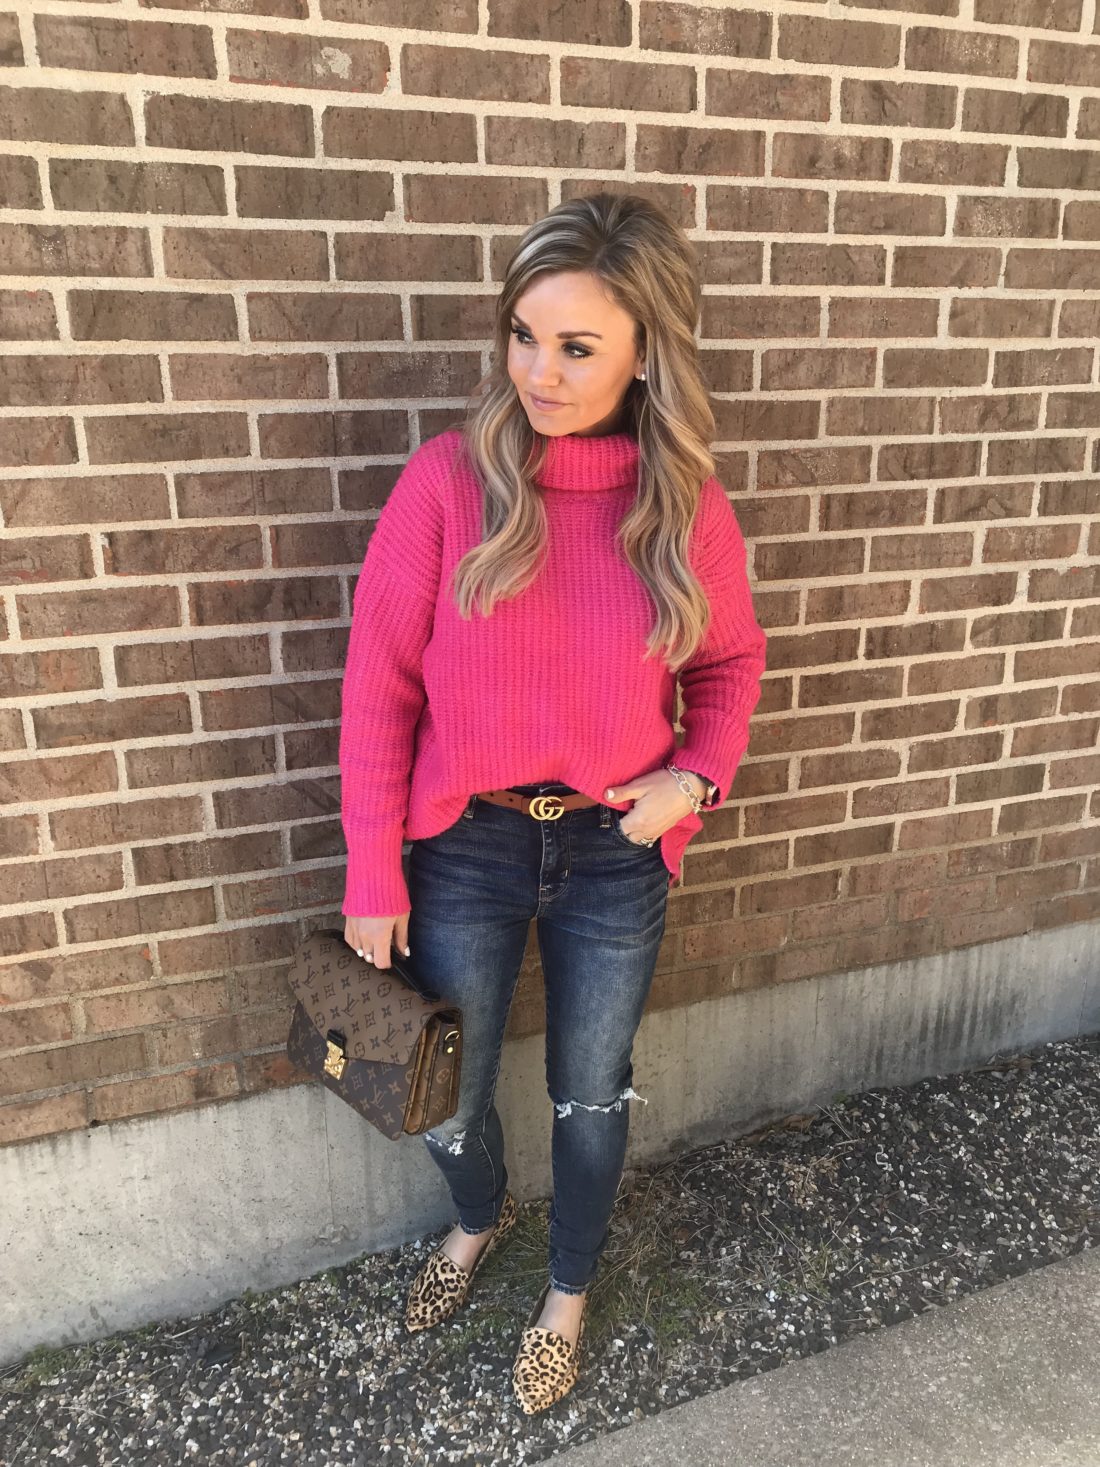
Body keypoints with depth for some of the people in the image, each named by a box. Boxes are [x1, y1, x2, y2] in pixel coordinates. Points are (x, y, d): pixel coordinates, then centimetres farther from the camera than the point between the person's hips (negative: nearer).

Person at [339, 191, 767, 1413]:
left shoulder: (688, 507, -8)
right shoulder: (450, 477, -13)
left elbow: (729, 661, 8)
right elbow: (378, 685, -9)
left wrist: (698, 773, -11)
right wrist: (372, 876, -7)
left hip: (615, 856, 1)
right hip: (463, 850, 0)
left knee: (591, 1094, 19)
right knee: (448, 1088, 20)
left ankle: (567, 1292, 50)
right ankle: (478, 1218, 57)